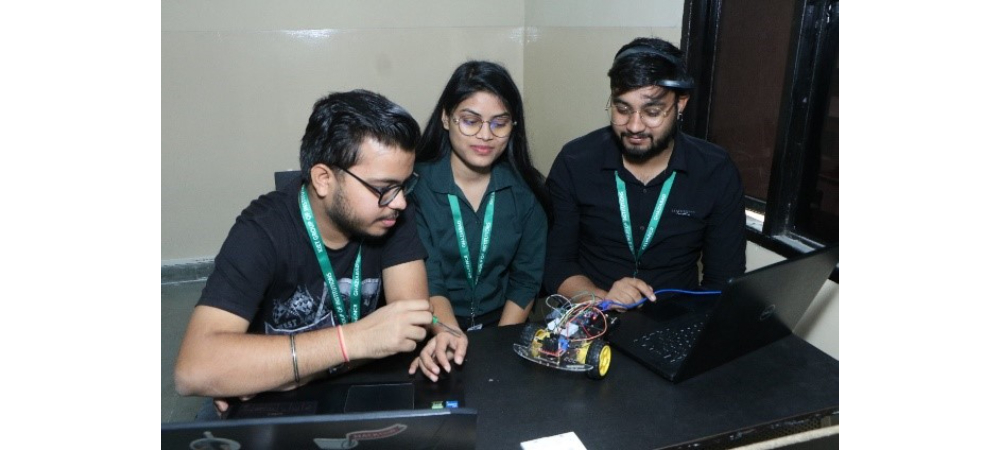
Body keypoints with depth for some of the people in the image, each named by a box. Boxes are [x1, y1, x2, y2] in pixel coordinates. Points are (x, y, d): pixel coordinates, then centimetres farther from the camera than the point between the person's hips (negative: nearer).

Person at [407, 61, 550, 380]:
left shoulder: (525, 190, 3)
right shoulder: (416, 186, -7)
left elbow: (526, 281, 3)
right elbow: (427, 281, -13)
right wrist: (450, 333, -31)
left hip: (503, 333, 3)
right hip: (434, 334, -2)